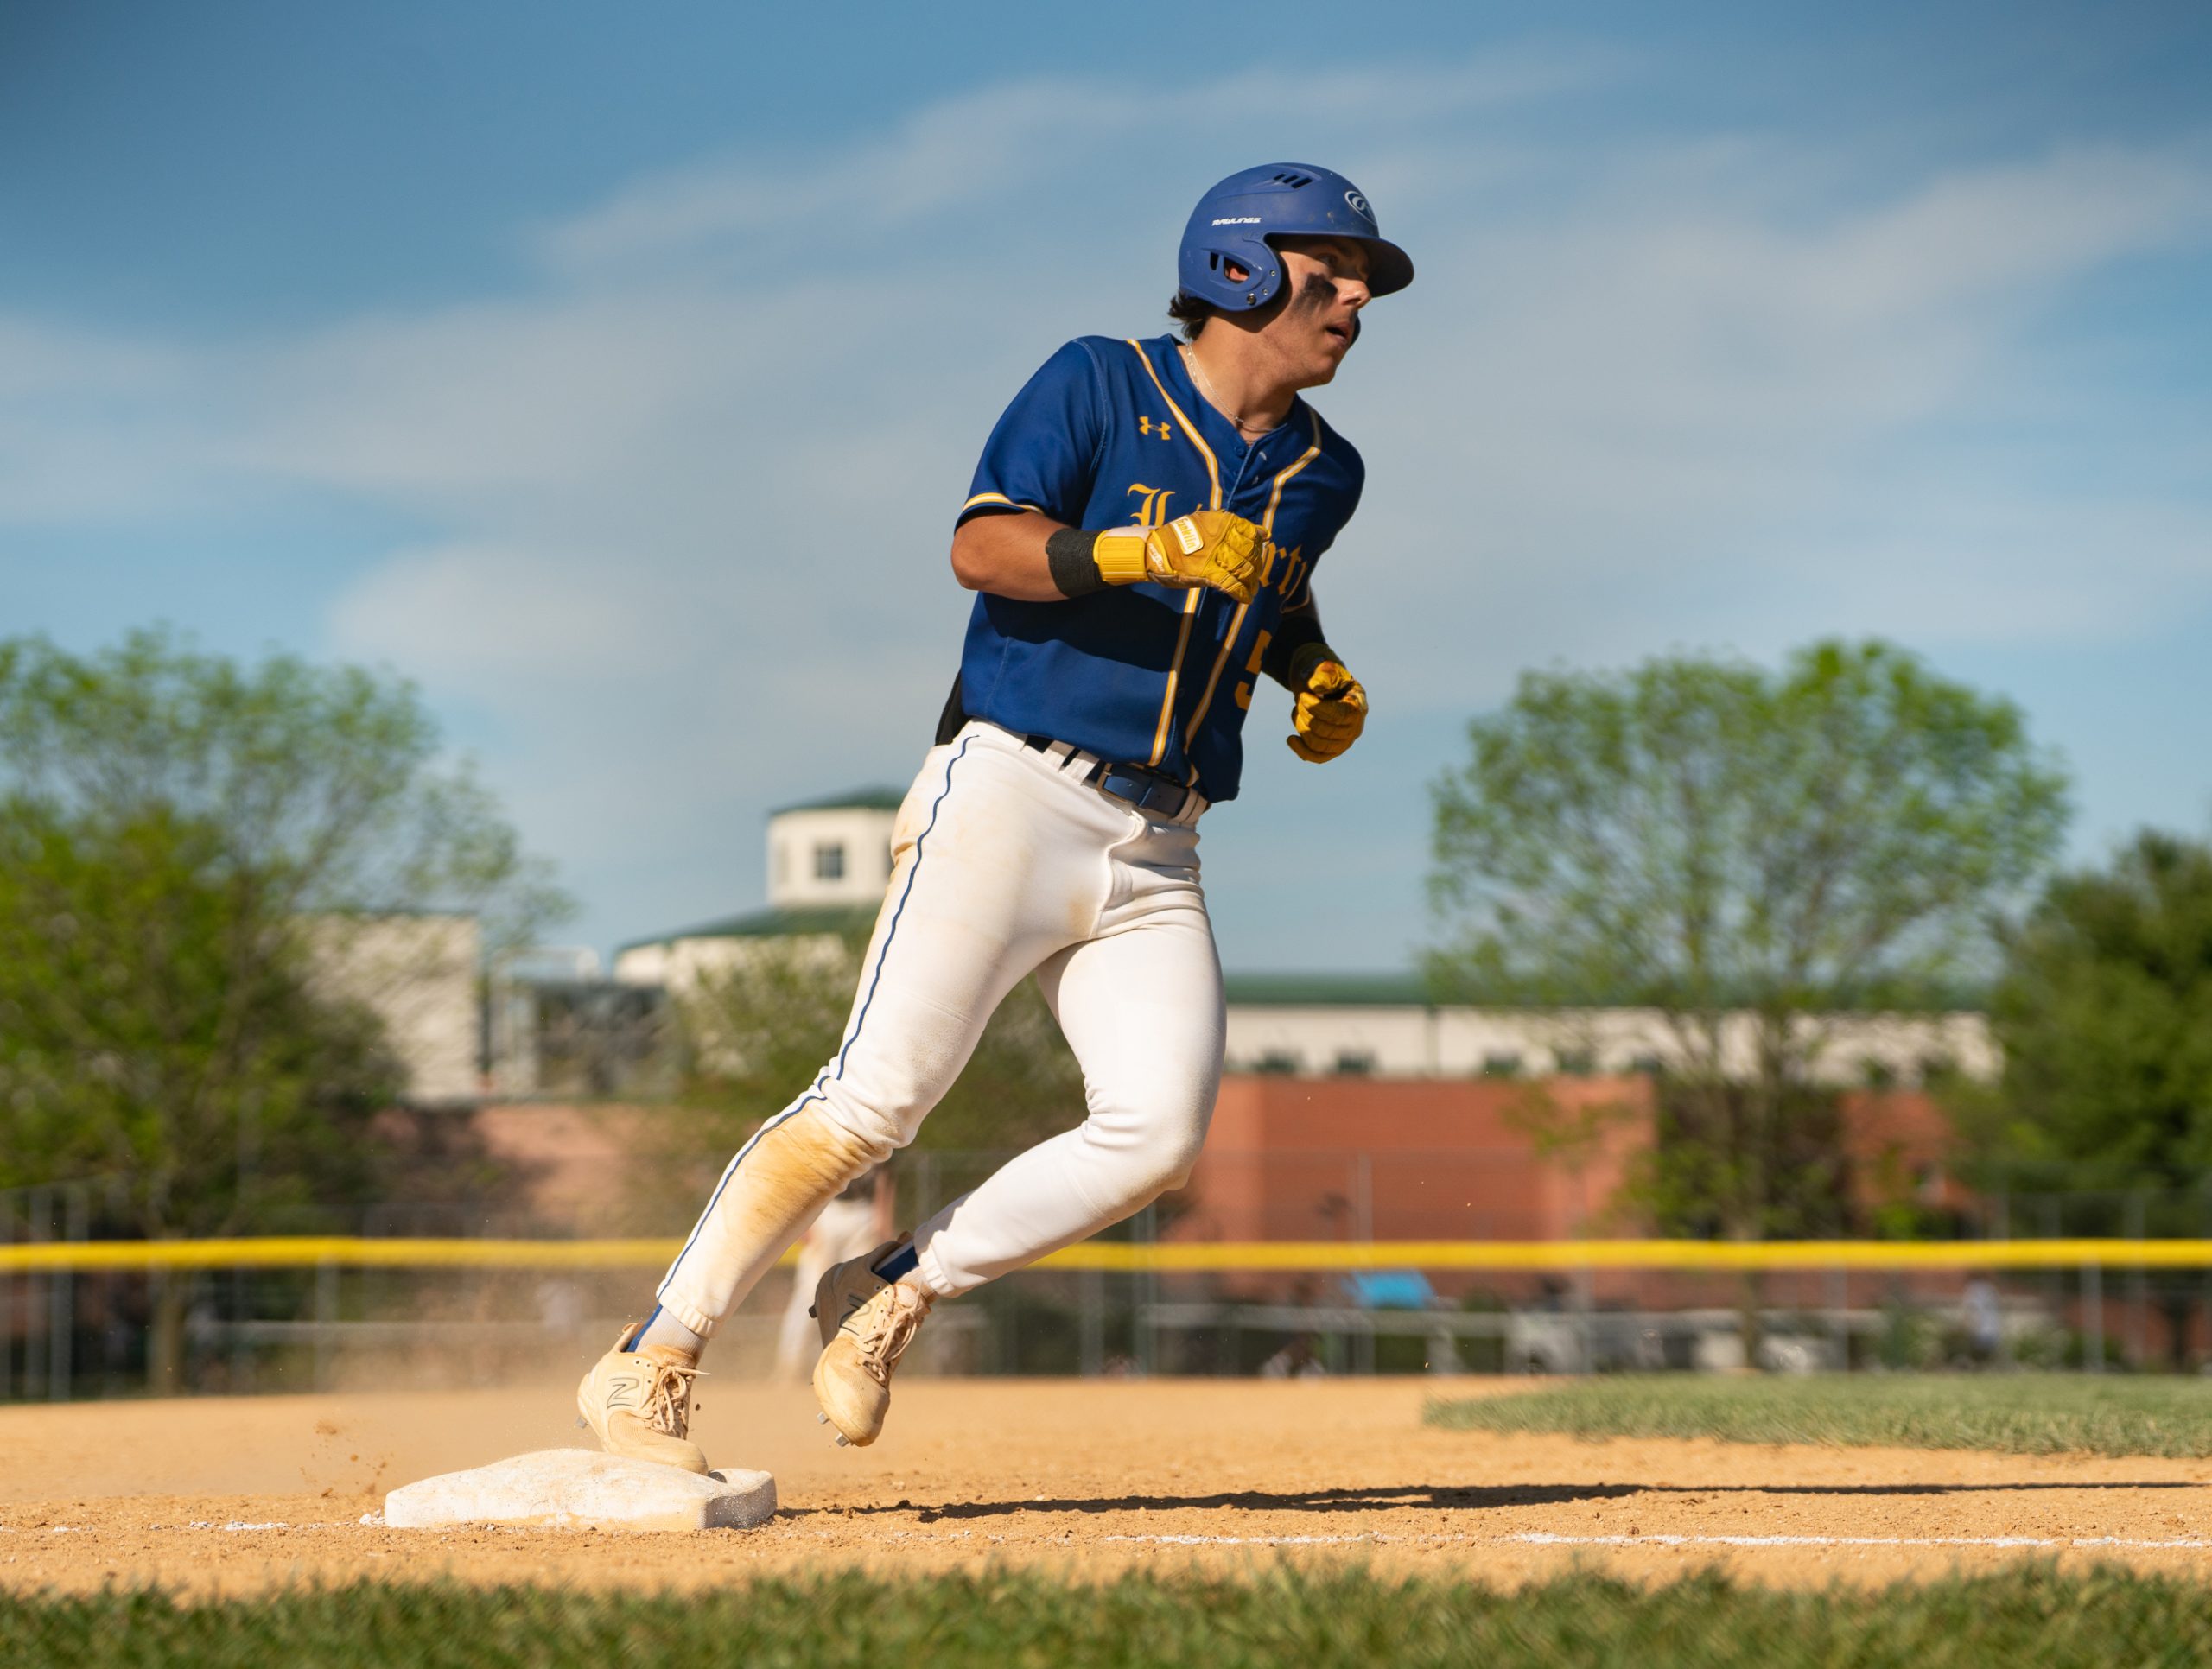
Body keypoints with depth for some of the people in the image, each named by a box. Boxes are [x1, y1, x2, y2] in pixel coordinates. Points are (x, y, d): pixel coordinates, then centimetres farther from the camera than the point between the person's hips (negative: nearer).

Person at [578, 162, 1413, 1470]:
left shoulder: (1323, 472, 15)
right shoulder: (1100, 385, -2)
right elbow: (982, 545, -12)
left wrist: (1319, 674, 14)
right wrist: (1136, 550, -28)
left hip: (1155, 855, 6)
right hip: (1013, 796, -6)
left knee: (1160, 1136, -12)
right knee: (876, 1101, -13)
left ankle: (895, 1294, 4)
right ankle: (650, 1364, -6)